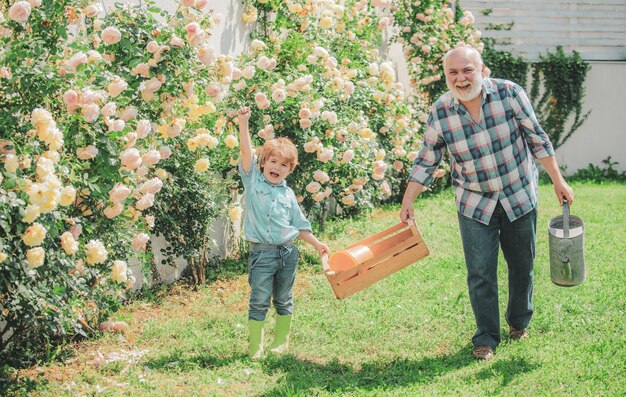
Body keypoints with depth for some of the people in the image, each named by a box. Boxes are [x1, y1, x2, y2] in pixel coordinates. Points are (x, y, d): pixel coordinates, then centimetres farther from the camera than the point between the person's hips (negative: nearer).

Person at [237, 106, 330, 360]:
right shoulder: (253, 180, 1)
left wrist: (317, 244, 16)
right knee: (259, 301, -5)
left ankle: (282, 340, 25)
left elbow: (299, 224, 17)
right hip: (262, 253, -4)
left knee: (283, 299, 13)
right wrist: (243, 123, -23)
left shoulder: (288, 194, 10)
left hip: (288, 253, 4)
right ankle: (255, 346, 2)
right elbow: (246, 151, -13)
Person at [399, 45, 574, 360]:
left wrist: (558, 181, -2)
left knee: (522, 266, 14)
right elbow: (426, 162, -1)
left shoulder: (509, 94, -15)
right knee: (480, 274, -3)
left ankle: (519, 322, 38)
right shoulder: (440, 113, -13)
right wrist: (407, 203, -2)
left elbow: (537, 139, -5)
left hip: (520, 196, 1)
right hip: (475, 204, 0)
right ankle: (486, 338, 13)